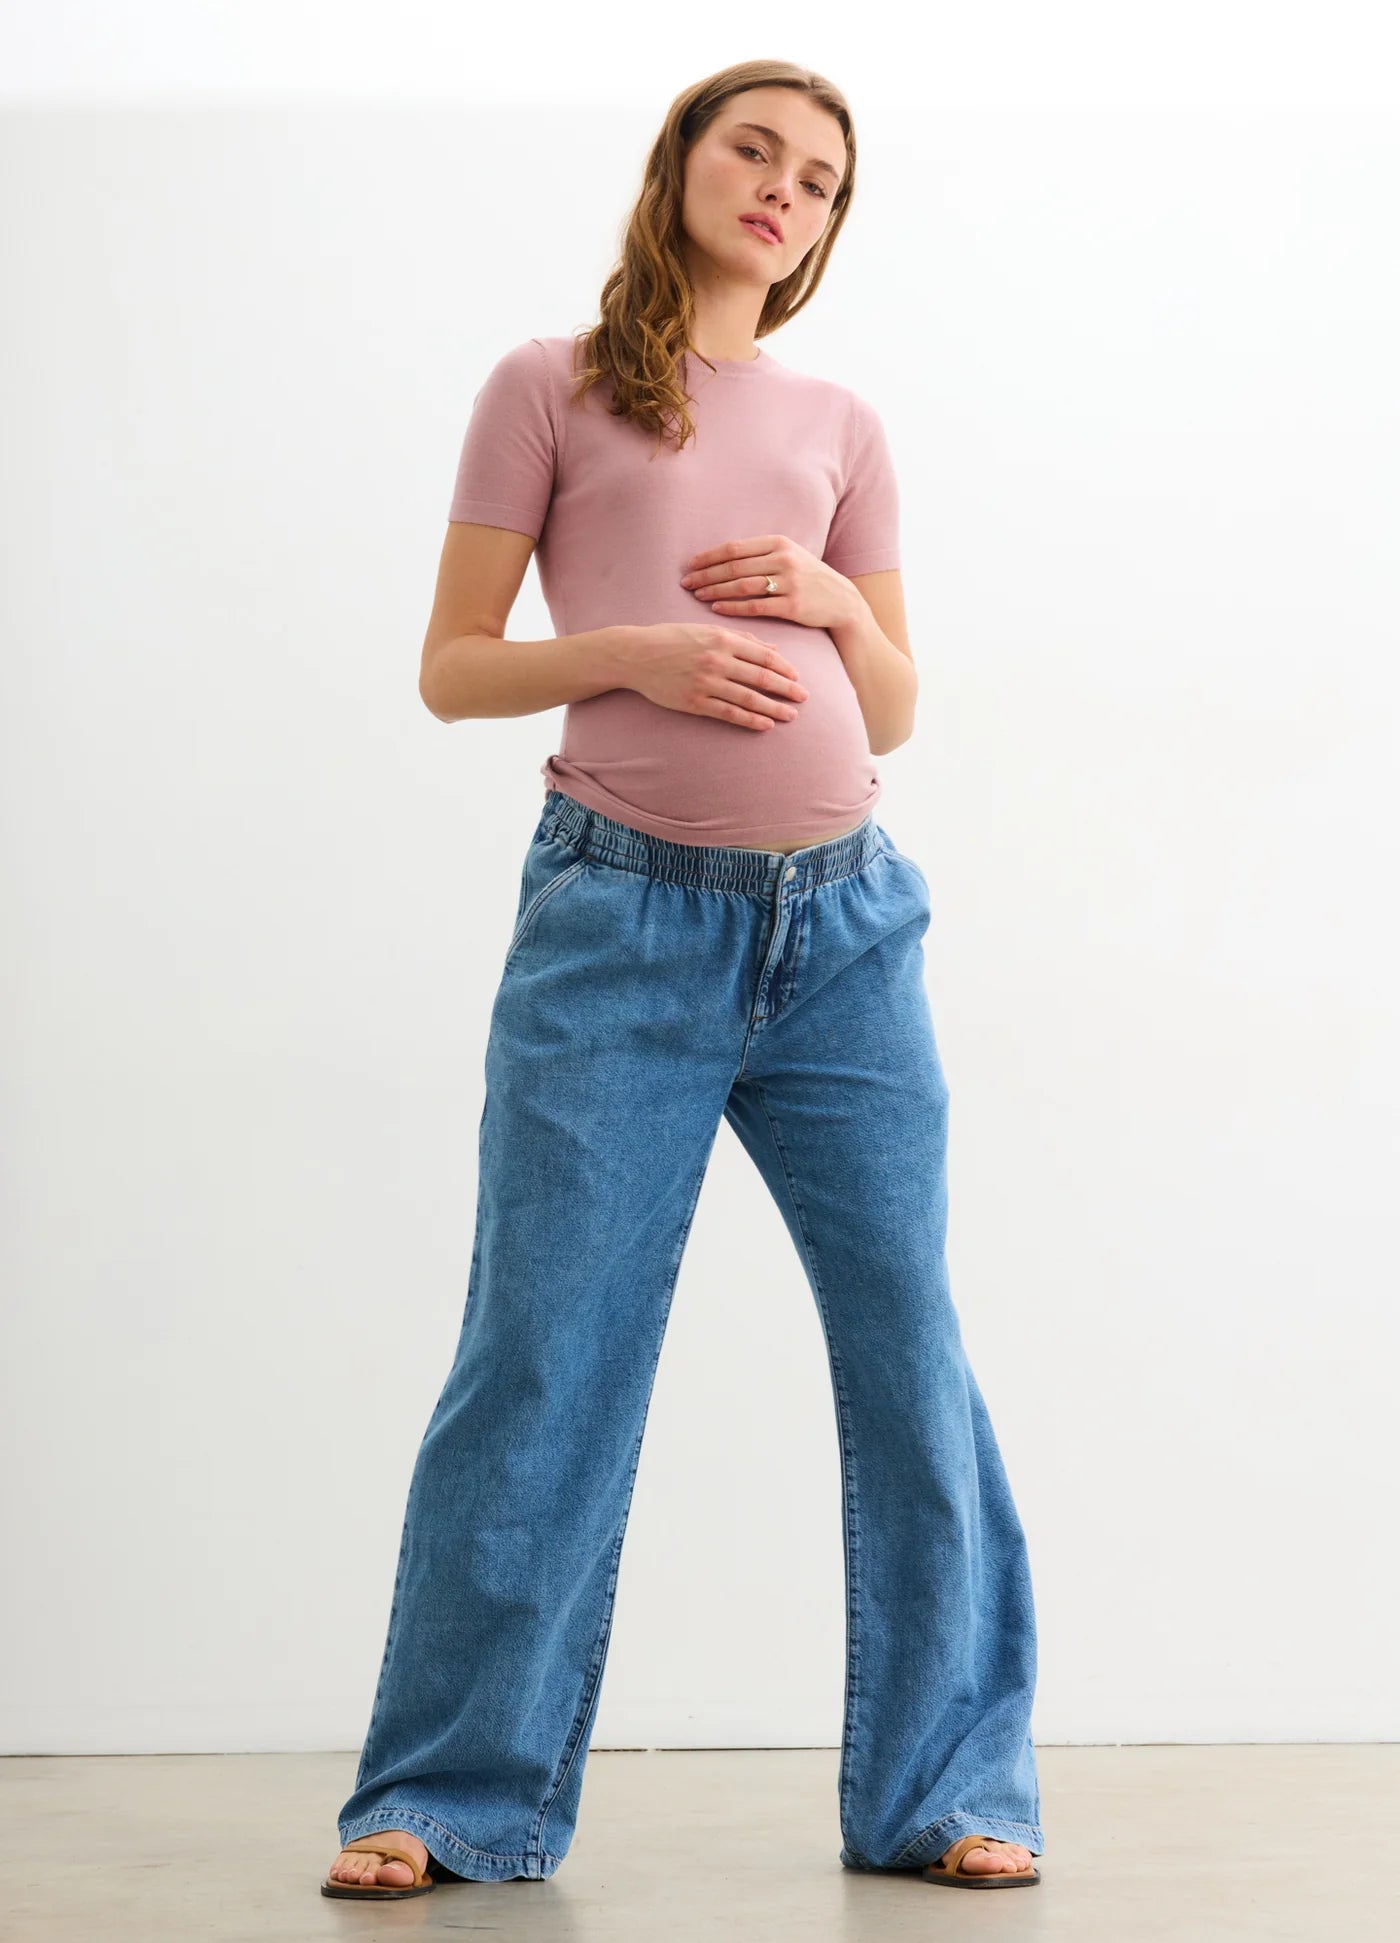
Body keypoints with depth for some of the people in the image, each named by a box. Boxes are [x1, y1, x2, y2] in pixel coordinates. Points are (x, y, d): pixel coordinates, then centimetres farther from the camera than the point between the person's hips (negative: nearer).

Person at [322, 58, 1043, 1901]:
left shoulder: (842, 427, 15)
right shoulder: (550, 390, 7)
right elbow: (451, 671, 4)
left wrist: (840, 604, -2)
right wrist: (635, 651, -12)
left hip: (847, 929, 4)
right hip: (626, 923, -3)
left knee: (910, 1352, 2)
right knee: (541, 1364, -3)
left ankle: (948, 1788, 13)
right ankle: (446, 1799, 8)